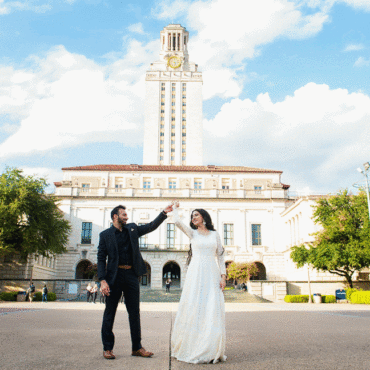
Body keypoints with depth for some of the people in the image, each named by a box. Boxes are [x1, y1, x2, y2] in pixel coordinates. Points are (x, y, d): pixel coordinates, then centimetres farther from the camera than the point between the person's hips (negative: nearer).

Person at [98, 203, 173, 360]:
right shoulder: (105, 235, 0)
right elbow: (101, 259, -4)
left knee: (134, 312, 8)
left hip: (131, 275, 4)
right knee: (109, 313, 4)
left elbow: (151, 226, 13)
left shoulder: (132, 229, 12)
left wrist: (164, 213, 1)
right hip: (114, 276, -4)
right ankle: (107, 348, 16)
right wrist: (103, 280, -13)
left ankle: (137, 347, 17)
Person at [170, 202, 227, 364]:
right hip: (196, 273, -1)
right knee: (194, 309, -3)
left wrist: (223, 275, 1)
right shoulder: (193, 233, 9)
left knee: (212, 311, -1)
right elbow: (177, 221, -5)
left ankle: (211, 350, 7)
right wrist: (175, 208, 13)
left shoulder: (215, 235, 13)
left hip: (212, 274, 1)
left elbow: (220, 256, 10)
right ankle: (192, 349, 6)